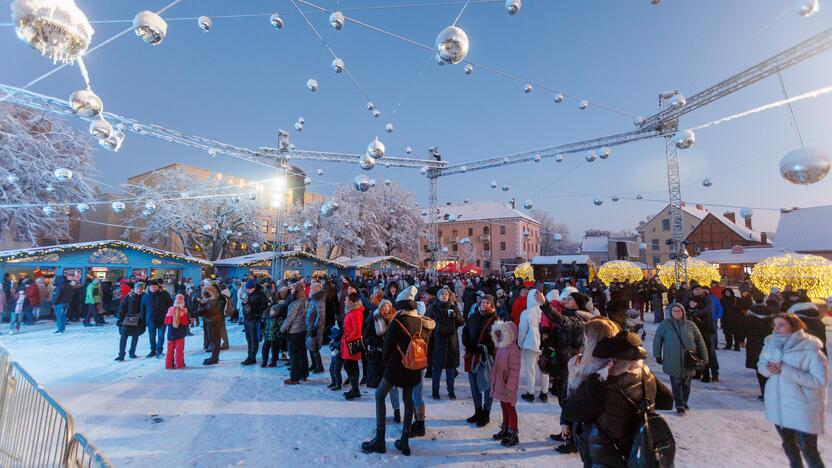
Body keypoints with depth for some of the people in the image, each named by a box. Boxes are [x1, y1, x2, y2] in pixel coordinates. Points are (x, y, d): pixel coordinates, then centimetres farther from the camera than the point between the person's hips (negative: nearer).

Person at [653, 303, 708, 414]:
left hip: (689, 361, 2)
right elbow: (657, 340, 2)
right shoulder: (665, 324, -4)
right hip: (673, 362, -2)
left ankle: (684, 402, 33)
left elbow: (700, 341, 7)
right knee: (676, 383, 1)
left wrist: (704, 358, 6)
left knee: (686, 383, 13)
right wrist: (657, 355, 3)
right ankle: (679, 405, 14)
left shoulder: (690, 325, 1)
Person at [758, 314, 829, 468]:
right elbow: (761, 365, 7)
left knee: (808, 450, 2)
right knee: (788, 445, 24)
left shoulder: (811, 350, -18)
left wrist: (785, 370, -29)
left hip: (803, 408, -5)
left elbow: (820, 380, -21)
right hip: (777, 406, 5)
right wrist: (769, 369, -16)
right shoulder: (771, 343, -3)